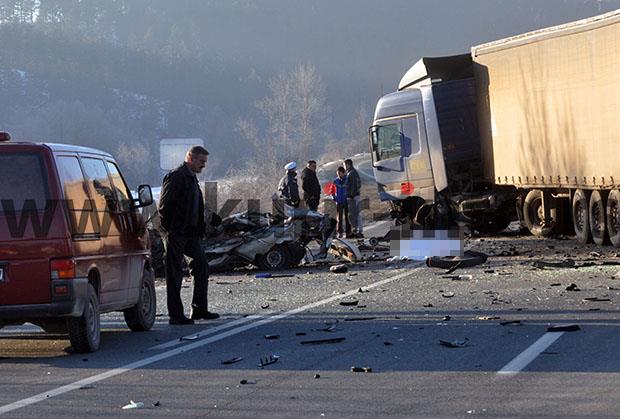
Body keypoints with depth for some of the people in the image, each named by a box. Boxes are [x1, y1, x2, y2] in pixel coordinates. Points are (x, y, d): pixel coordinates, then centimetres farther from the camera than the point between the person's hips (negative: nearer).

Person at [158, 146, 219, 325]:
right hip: (176, 234, -10)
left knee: (202, 267, 10)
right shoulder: (176, 177, -13)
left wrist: (199, 231, 15)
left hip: (190, 234, 10)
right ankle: (176, 315, 1)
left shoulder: (192, 178, 17)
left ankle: (199, 309, 17)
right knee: (175, 273, -3)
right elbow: (165, 205, -18)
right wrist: (169, 229, -16)